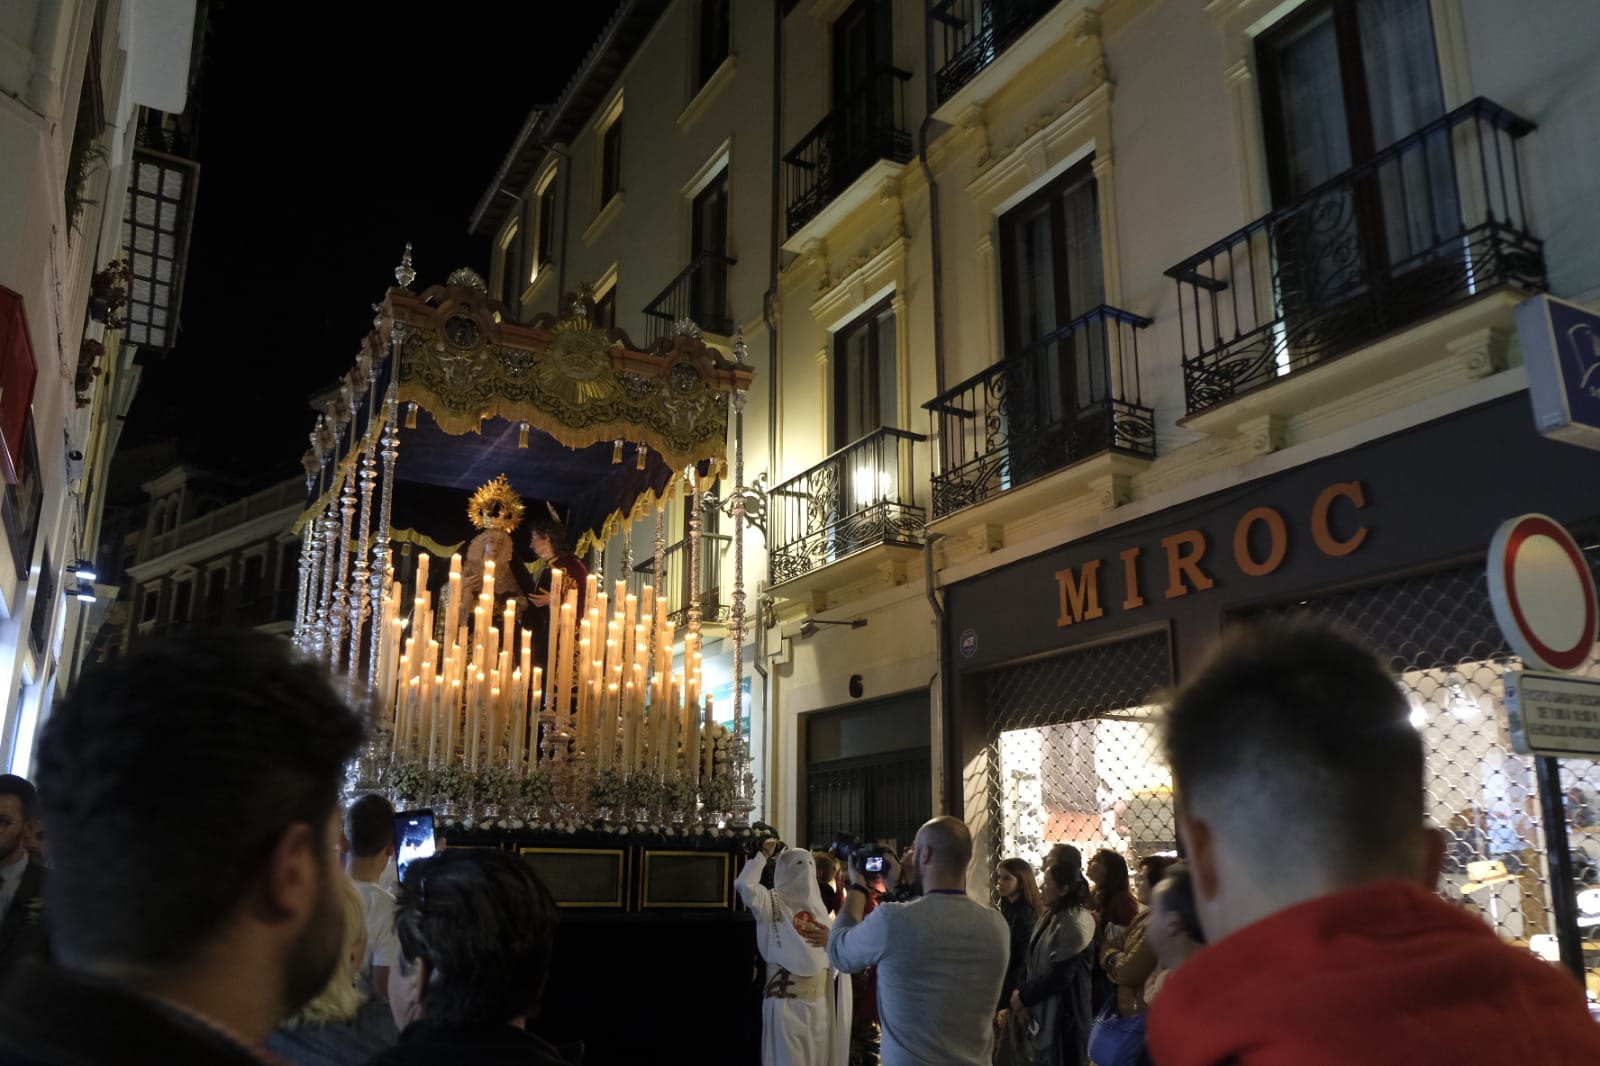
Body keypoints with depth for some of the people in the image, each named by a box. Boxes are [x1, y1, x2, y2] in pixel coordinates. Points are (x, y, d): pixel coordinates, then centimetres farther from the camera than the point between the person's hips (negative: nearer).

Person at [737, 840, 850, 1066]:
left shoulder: (818, 906, 15)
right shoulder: (773, 902, -3)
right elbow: (744, 884, -23)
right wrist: (763, 855, -10)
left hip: (820, 1000, 6)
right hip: (786, 999, -6)